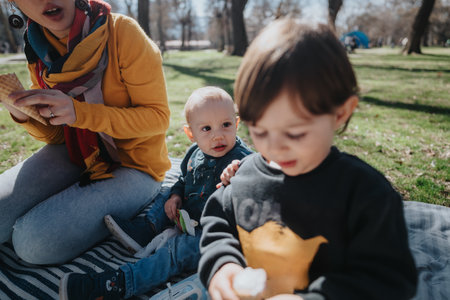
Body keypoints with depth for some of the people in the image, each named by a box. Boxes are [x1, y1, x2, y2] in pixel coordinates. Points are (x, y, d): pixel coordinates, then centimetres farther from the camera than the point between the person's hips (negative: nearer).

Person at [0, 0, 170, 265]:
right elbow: (57, 136, 5)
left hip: (134, 166, -5)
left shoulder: (121, 32, -17)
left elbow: (159, 117, -17)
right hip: (77, 155, 6)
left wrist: (79, 112, -28)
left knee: (35, 241, -19)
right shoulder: (38, 50, 2)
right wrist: (22, 113, -17)